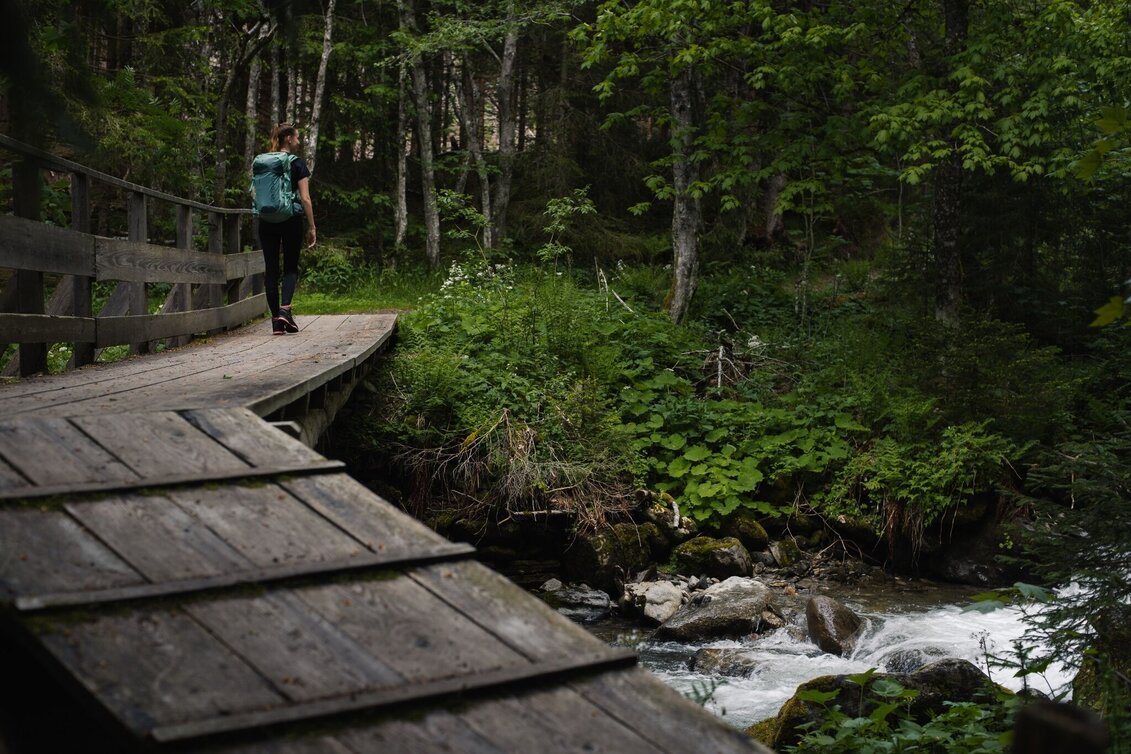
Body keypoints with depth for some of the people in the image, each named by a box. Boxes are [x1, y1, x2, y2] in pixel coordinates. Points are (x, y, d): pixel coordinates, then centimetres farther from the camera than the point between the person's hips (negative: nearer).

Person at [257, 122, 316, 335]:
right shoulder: (297, 164, -5)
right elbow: (305, 199, -8)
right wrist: (311, 227, -3)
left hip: (267, 222, 3)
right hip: (291, 221, -3)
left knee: (271, 269, 6)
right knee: (291, 267, 8)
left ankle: (276, 319, 4)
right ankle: (285, 308, -13)